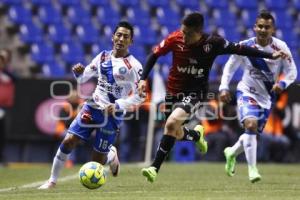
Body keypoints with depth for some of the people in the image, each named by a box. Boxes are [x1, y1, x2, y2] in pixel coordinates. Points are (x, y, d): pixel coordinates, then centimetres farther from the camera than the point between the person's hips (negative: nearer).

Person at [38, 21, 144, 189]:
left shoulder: (134, 66, -11)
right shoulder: (103, 57, 5)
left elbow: (139, 97, -11)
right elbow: (82, 78, 13)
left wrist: (117, 106, -24)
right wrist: (78, 72, -11)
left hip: (112, 115, -4)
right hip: (93, 107, 4)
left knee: (97, 162, 0)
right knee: (68, 141, -10)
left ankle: (112, 155, 36)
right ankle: (53, 180, 4)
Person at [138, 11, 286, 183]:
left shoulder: (213, 43, -17)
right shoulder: (175, 39, -14)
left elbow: (239, 49, -7)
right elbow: (155, 55, 0)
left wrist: (270, 56, -6)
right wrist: (144, 79, -9)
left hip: (195, 91, -4)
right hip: (174, 90, 4)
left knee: (171, 123, -26)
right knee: (177, 134, 13)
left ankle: (155, 168, -20)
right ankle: (197, 134, 49)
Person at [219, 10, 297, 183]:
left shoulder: (280, 47, -13)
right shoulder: (245, 46, -15)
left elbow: (292, 71, -6)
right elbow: (230, 67, -2)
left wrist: (282, 84, -25)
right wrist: (224, 87, -13)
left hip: (267, 97, 3)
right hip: (247, 92, -3)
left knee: (254, 133, 13)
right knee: (250, 125, -26)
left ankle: (232, 153, 44)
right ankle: (252, 169, -20)